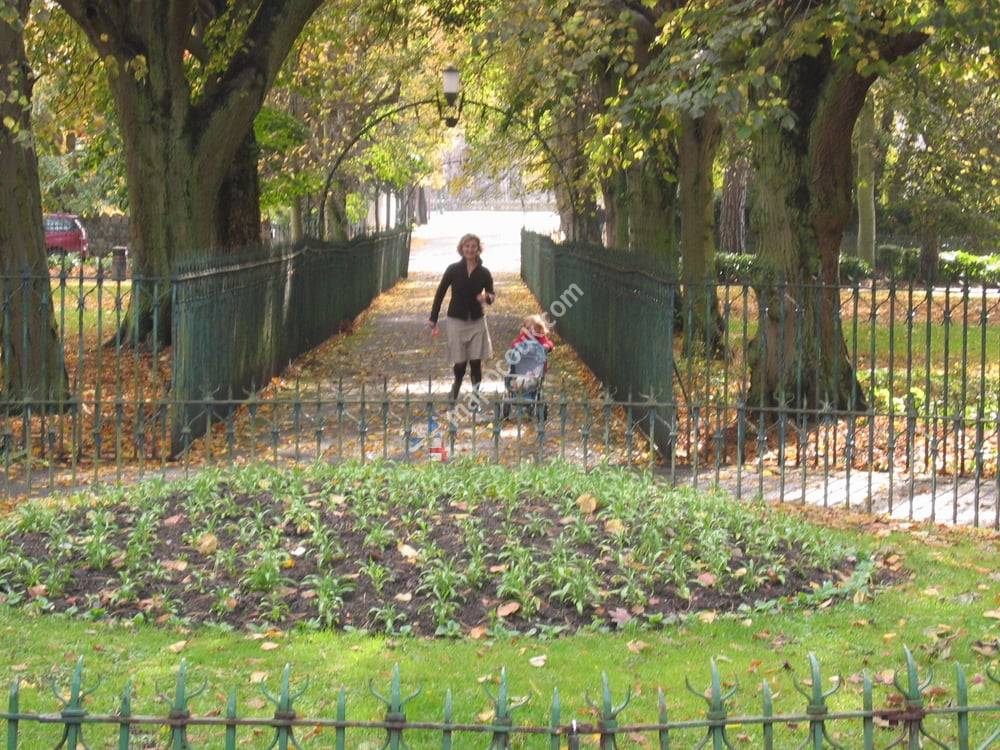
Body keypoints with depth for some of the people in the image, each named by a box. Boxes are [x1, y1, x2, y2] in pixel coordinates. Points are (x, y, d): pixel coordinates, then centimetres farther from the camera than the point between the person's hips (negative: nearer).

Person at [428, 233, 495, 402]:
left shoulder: (484, 272, 0)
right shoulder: (453, 270, -4)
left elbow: (492, 294, 10)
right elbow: (440, 294, 1)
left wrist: (487, 297, -16)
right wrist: (433, 322, -1)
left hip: (477, 322, 1)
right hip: (456, 321, -1)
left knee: (476, 363, -2)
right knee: (459, 365, -3)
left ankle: (476, 395, 12)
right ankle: (455, 390, 24)